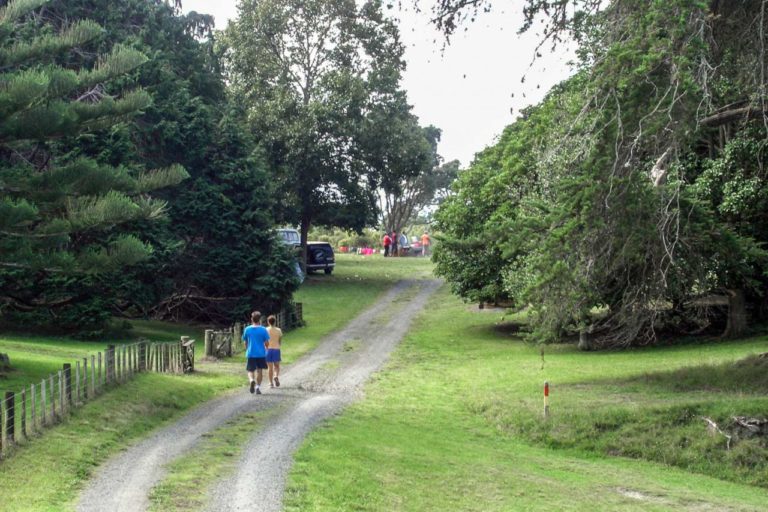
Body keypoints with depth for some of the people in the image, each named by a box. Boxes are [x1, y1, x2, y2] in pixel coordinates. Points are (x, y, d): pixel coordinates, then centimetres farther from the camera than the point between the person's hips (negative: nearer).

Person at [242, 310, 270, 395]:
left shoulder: (247, 329, -1)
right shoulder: (263, 329, -5)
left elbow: (245, 342, 7)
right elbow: (267, 343, -2)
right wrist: (265, 347, 20)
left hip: (250, 354, 0)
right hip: (261, 354, 0)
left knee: (250, 370, 6)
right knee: (259, 370, 12)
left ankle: (251, 380, -24)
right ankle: (258, 387, 8)